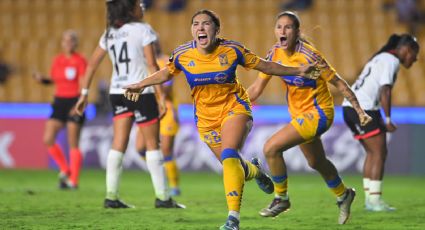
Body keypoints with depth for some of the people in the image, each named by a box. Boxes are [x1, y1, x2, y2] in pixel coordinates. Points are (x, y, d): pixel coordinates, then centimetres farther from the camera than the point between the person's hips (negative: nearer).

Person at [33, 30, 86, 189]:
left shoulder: (80, 61, -6)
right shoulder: (57, 60, 10)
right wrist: (42, 79, 0)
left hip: (74, 103, -6)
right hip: (59, 102, 6)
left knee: (73, 144, -4)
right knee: (48, 139, -5)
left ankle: (73, 180, 3)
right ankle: (65, 170, 14)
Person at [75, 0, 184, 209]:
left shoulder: (109, 34, 11)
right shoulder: (142, 29, -7)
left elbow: (92, 64, 11)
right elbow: (151, 64, -12)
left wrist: (84, 94, 16)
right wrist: (161, 96, -11)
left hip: (117, 93, 5)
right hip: (141, 92, -5)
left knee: (119, 143, 5)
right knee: (152, 143, 3)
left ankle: (111, 196, -1)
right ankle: (162, 197, 5)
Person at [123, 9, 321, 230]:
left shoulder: (231, 49, -12)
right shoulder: (182, 54, -9)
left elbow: (264, 65, 0)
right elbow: (167, 72, 11)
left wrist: (298, 70, 0)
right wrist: (141, 85, -3)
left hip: (234, 108, -3)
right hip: (206, 118, 3)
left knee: (229, 155, -27)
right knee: (234, 167, 6)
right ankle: (254, 171, 46)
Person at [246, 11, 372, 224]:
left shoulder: (309, 54, -24)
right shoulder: (275, 53, -6)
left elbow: (338, 83, -16)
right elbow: (257, 88, 2)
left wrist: (359, 110, -13)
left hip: (318, 113, -8)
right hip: (299, 114, 8)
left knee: (271, 148, -20)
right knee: (316, 163, 24)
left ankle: (281, 199, -1)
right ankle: (343, 195, 51)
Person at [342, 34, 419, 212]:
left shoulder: (380, 58, 23)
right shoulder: (391, 61, -7)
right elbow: (385, 91, -16)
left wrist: (381, 121, 19)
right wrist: (388, 120, -15)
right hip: (363, 108, -10)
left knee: (373, 153, 14)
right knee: (379, 153, -6)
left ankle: (369, 198, 14)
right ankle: (374, 200, -9)